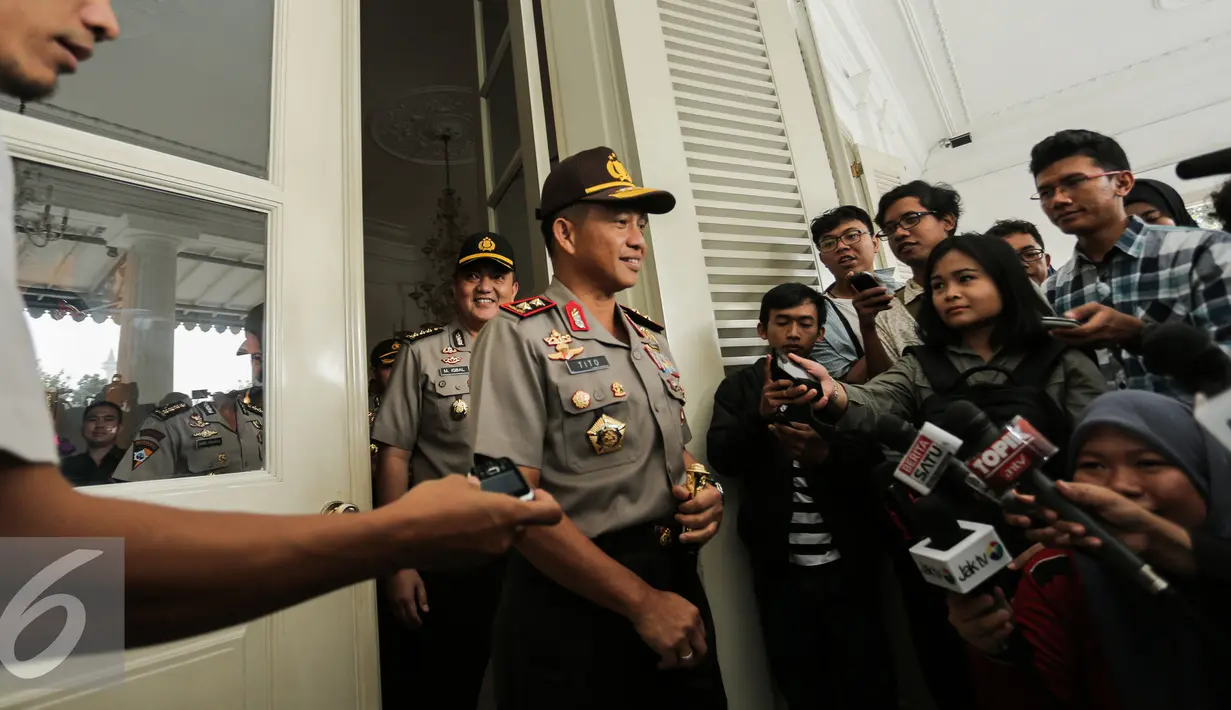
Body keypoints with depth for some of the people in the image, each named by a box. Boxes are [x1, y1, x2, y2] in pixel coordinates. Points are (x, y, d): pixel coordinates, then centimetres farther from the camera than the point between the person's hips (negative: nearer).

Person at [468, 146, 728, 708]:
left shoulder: (651, 338, 9)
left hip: (678, 589, 7)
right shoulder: (520, 333, -12)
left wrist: (705, 493, -4)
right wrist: (641, 601, -17)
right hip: (574, 611, -6)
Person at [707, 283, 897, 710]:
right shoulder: (738, 388, 1)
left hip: (848, 561, 1)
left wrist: (824, 455, -28)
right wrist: (760, 414, -28)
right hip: (780, 567, 0)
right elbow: (723, 459, -10)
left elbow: (872, 457, -7)